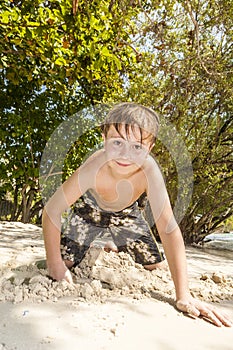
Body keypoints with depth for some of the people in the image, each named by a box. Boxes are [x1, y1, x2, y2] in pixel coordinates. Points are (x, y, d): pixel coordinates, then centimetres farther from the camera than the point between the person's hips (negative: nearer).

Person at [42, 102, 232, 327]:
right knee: (63, 264, -12)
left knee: (154, 267, 2)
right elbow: (52, 210, -31)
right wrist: (55, 264, -30)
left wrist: (183, 296, -37)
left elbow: (169, 229, -35)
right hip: (89, 210, -1)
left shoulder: (149, 171, -37)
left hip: (125, 214, 2)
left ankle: (113, 249, 30)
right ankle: (95, 249, 22)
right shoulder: (93, 169, -41)